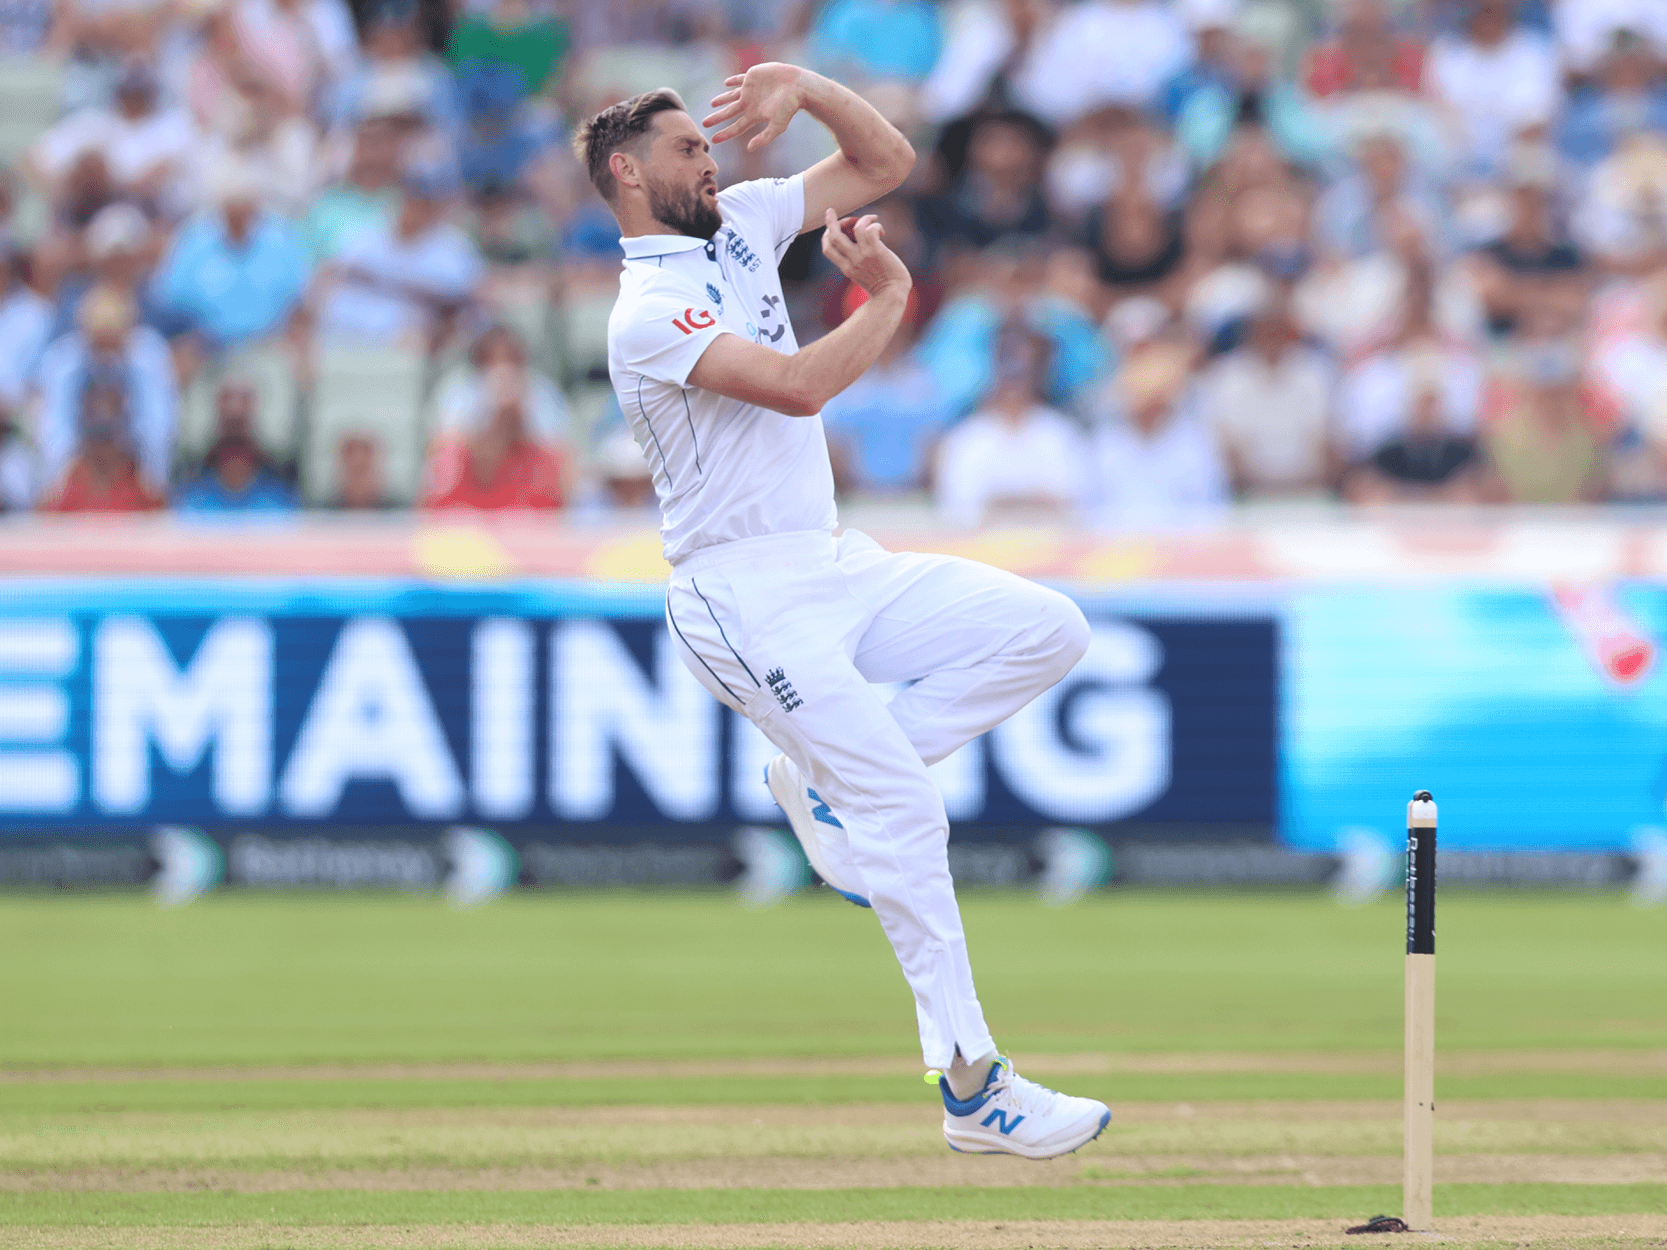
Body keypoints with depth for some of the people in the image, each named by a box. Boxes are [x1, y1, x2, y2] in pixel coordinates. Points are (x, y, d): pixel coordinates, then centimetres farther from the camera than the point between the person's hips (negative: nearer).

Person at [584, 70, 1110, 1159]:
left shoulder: (743, 222, 13)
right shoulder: (648, 313, -13)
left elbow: (886, 162, 15)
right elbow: (799, 385, -25)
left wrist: (805, 86, -2)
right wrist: (887, 303, -10)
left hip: (841, 570, 9)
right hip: (748, 598, -9)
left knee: (1048, 631, -3)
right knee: (905, 811, -17)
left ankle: (829, 777, 2)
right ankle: (973, 1087, -16)